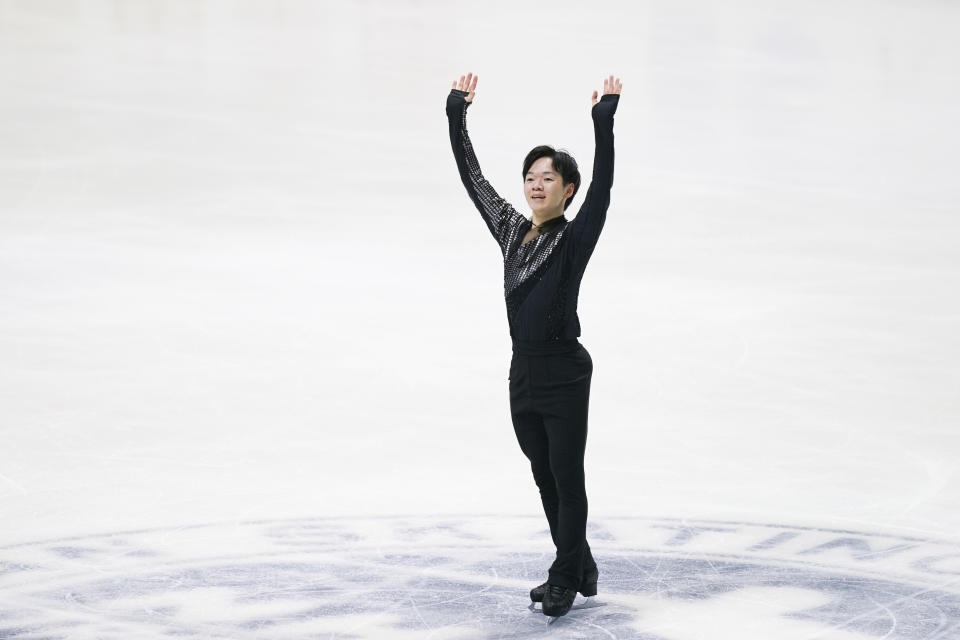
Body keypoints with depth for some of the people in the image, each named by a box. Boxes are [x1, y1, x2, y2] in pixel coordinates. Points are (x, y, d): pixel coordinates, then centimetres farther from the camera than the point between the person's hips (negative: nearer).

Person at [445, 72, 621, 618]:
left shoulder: (575, 239, -8)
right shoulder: (511, 230, 7)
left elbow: (602, 187, -22)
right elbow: (472, 177, 10)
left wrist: (604, 123, -30)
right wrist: (457, 113, 6)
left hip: (565, 373, -6)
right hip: (523, 373, 6)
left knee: (567, 478, 0)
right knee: (545, 479, 14)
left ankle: (565, 581, 7)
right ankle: (580, 568, 28)